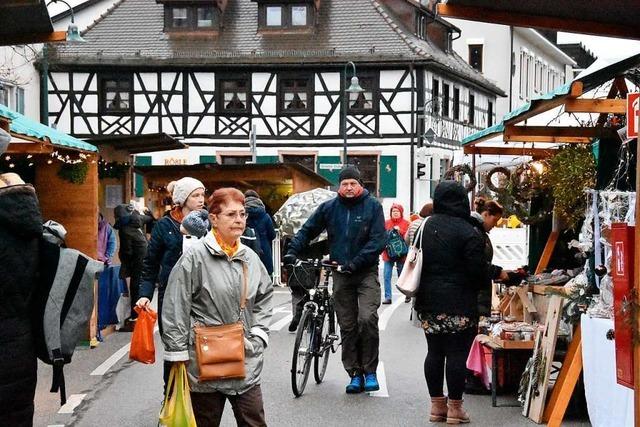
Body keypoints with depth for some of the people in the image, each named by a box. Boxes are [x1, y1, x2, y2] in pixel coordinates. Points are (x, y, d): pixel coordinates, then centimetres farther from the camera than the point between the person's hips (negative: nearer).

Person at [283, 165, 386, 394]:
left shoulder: (372, 206, -4)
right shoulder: (329, 208, 4)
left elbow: (378, 240, -11)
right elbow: (307, 230, 12)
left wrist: (356, 263, -19)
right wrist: (292, 252, -3)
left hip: (366, 272, -3)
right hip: (341, 274, 3)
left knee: (367, 318, -19)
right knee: (347, 326, 5)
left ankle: (370, 371, -6)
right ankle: (355, 374, 14)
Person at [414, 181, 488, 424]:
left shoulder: (425, 227, 7)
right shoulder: (467, 232, -13)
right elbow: (478, 270, -13)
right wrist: (479, 286, 7)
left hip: (429, 301, 6)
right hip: (459, 303, -6)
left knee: (434, 351, 11)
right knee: (457, 353, 0)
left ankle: (437, 404, 18)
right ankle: (454, 408, 5)